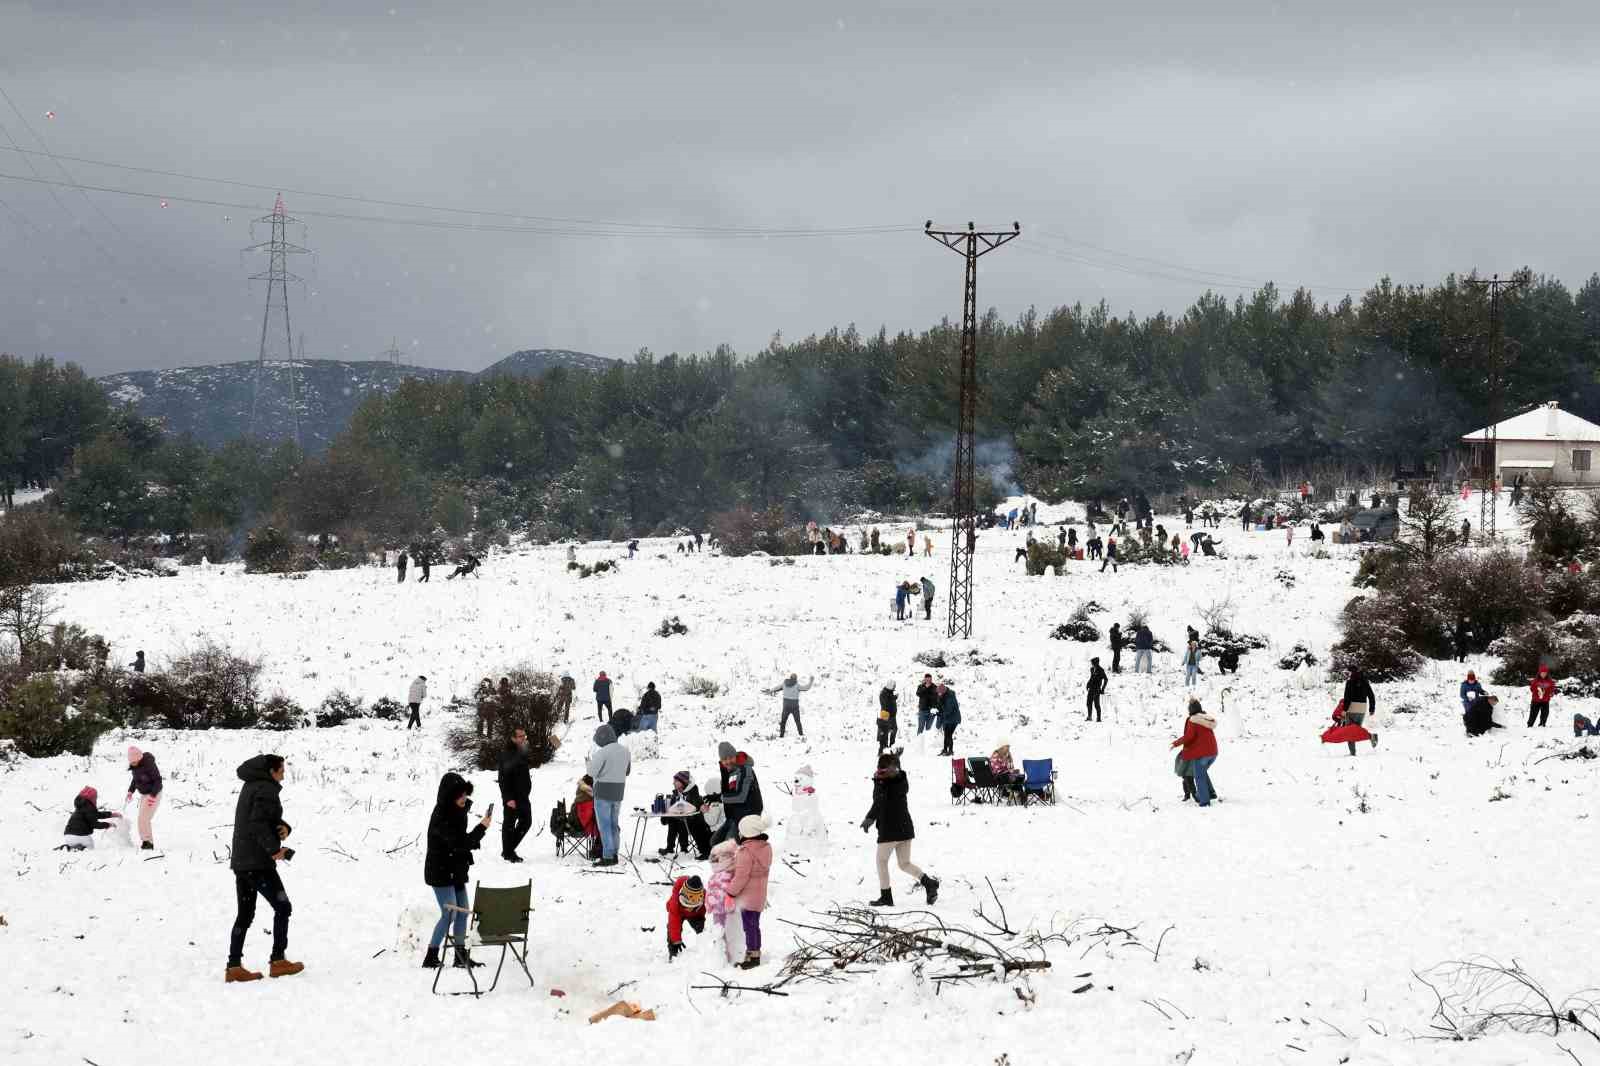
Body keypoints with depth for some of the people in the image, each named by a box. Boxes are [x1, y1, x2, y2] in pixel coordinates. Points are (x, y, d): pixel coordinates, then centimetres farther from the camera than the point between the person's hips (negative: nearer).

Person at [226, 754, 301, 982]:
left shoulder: (250, 786, 18)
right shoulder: (266, 790, -13)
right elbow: (258, 824, -25)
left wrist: (284, 828, -1)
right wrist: (274, 849, -30)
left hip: (240, 861, 9)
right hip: (258, 863, -9)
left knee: (244, 915, 10)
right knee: (282, 907, 1)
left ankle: (234, 967, 5)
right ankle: (278, 961, 0)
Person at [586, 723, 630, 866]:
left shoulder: (603, 752, -18)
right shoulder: (625, 751, 6)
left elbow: (592, 772, -15)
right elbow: (627, 771, 16)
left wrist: (590, 761, 3)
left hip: (603, 792, -7)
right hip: (618, 792, 7)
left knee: (605, 825, -2)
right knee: (614, 824, 15)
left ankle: (607, 856, -4)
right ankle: (614, 855, 18)